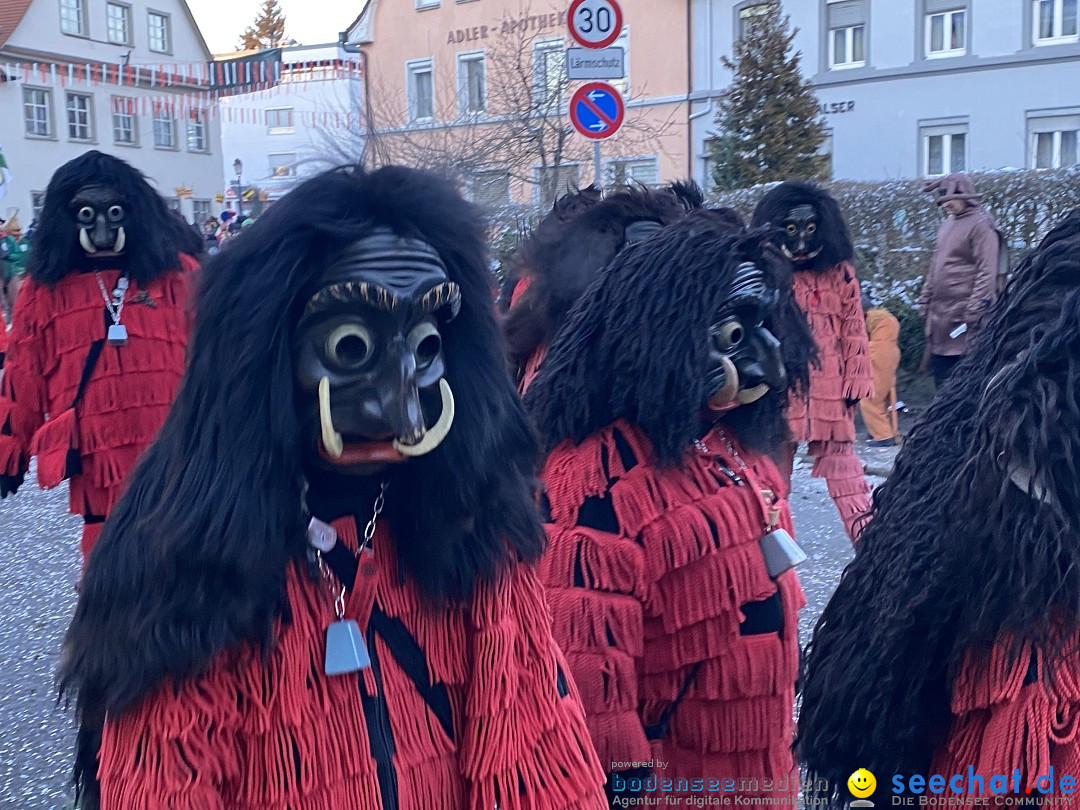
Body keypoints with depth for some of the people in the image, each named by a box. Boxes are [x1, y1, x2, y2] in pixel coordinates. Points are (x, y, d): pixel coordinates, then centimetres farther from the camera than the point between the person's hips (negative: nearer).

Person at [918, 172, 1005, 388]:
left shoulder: (981, 225, -10)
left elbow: (987, 271, -16)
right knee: (940, 369, 13)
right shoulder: (948, 224, 16)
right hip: (940, 312, 9)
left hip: (963, 312, -9)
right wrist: (925, 299, 19)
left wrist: (975, 308, -20)